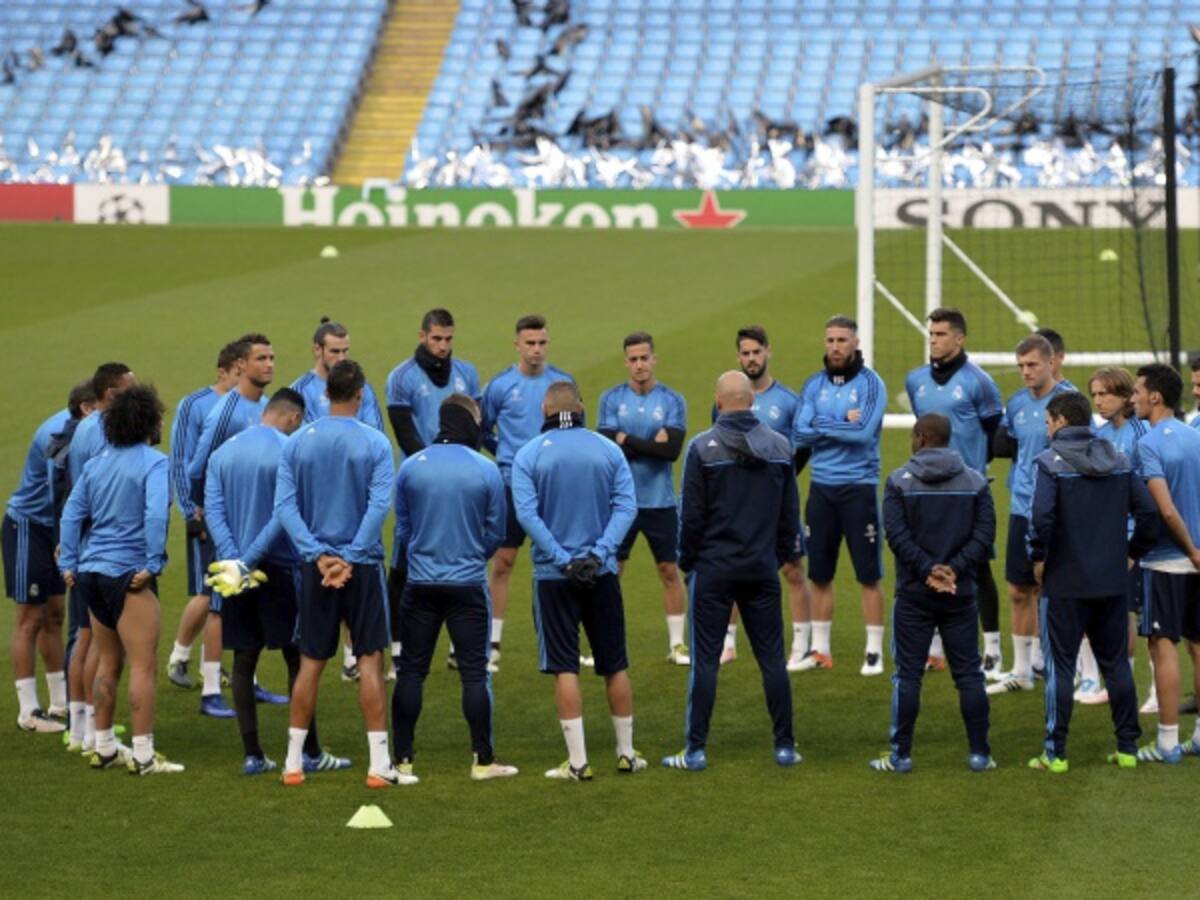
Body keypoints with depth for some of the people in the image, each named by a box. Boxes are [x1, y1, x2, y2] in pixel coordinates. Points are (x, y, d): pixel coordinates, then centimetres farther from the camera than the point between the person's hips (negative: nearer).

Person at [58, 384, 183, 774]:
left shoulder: (96, 464, 12)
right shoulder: (154, 463, -10)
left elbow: (72, 514, 10)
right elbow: (155, 515, -23)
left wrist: (69, 564, 11)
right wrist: (152, 564, -19)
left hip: (91, 571, 8)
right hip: (128, 575, -8)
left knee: (107, 662, 18)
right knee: (143, 665, -5)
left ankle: (104, 747, 24)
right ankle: (143, 755, -8)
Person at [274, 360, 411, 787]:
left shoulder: (297, 442, 2)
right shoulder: (374, 443, -6)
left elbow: (285, 505, -5)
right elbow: (379, 504, -14)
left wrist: (318, 555, -9)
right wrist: (351, 557, -13)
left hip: (316, 565, 3)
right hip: (362, 565, -3)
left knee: (310, 663, 9)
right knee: (370, 660, 1)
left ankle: (293, 762, 12)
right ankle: (379, 764, -1)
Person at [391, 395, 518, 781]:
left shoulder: (410, 467, -2)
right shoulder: (486, 470, -7)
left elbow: (402, 529, 8)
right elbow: (495, 532, 2)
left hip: (420, 585, 2)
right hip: (468, 583, -2)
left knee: (411, 671, 8)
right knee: (475, 672, 3)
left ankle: (402, 758, 11)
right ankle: (483, 760, 5)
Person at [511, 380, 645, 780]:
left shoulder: (528, 455, -4)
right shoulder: (609, 450, 2)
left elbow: (527, 514, -13)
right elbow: (627, 505, -7)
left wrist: (562, 559, -14)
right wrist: (599, 552, -13)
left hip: (554, 575, -2)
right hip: (603, 572, 2)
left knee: (564, 668, 0)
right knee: (615, 664, 12)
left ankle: (577, 761, -3)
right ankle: (626, 752, 19)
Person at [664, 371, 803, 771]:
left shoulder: (702, 448, -9)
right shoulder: (780, 446, 3)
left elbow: (692, 513, -7)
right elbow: (790, 510, 9)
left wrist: (687, 559, 6)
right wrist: (786, 554, 19)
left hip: (714, 569, -3)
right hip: (763, 569, 3)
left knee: (705, 659, 1)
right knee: (772, 657, 8)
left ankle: (696, 750, 1)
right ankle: (784, 746, 10)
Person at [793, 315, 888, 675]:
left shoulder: (870, 383, -5)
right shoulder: (814, 385, 8)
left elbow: (863, 432, -18)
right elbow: (800, 435, -3)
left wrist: (822, 425, -8)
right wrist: (842, 424, -12)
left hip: (859, 487, -4)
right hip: (821, 487, 4)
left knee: (869, 575, -2)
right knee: (820, 574, 9)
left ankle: (874, 652, 4)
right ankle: (820, 650, 17)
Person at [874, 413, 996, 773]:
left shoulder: (900, 481, -4)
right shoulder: (975, 481, 4)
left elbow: (896, 534, -13)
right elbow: (984, 534, -4)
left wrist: (928, 568, -13)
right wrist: (955, 568, -10)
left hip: (914, 594, -2)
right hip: (961, 594, 2)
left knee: (908, 675, 3)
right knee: (968, 674, 7)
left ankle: (901, 755, 4)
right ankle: (979, 754, 8)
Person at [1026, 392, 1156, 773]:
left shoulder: (1051, 463, -11)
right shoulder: (1119, 460, 6)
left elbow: (1041, 516, -22)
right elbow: (1147, 511, 2)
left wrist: (1039, 559, -8)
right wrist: (1132, 553, 12)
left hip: (1065, 584, -5)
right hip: (1113, 582, 5)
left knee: (1060, 666, 2)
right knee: (1116, 663, 13)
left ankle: (1056, 753, 3)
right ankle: (1128, 748, 15)